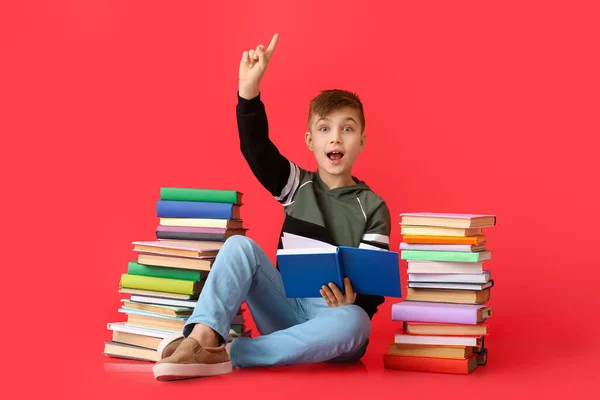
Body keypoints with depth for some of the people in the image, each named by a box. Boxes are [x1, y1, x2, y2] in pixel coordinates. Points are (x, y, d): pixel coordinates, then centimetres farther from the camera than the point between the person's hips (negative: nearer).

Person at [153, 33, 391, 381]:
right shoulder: (297, 186, 8)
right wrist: (249, 90, -24)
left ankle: (226, 355, -37)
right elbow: (257, 149, -9)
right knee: (240, 245, -18)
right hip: (287, 309, 2)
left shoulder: (373, 208, 2)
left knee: (354, 323, -38)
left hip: (334, 314, -2)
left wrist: (354, 304, -27)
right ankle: (201, 338, -38)